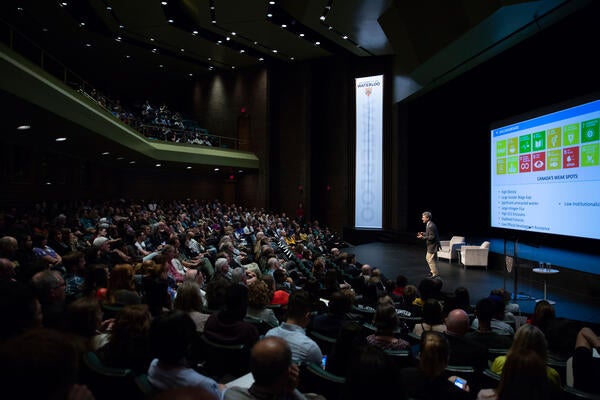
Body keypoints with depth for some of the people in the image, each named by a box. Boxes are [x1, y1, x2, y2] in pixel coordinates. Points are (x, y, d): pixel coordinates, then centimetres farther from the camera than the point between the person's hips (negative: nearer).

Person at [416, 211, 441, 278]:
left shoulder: (431, 226, -25)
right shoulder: (429, 224, 7)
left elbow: (432, 237, -25)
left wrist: (423, 237, -24)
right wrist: (423, 233, 8)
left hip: (433, 245, -10)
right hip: (431, 245, 10)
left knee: (430, 259, -2)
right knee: (428, 258, 19)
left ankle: (435, 273, 9)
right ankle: (432, 271, 31)